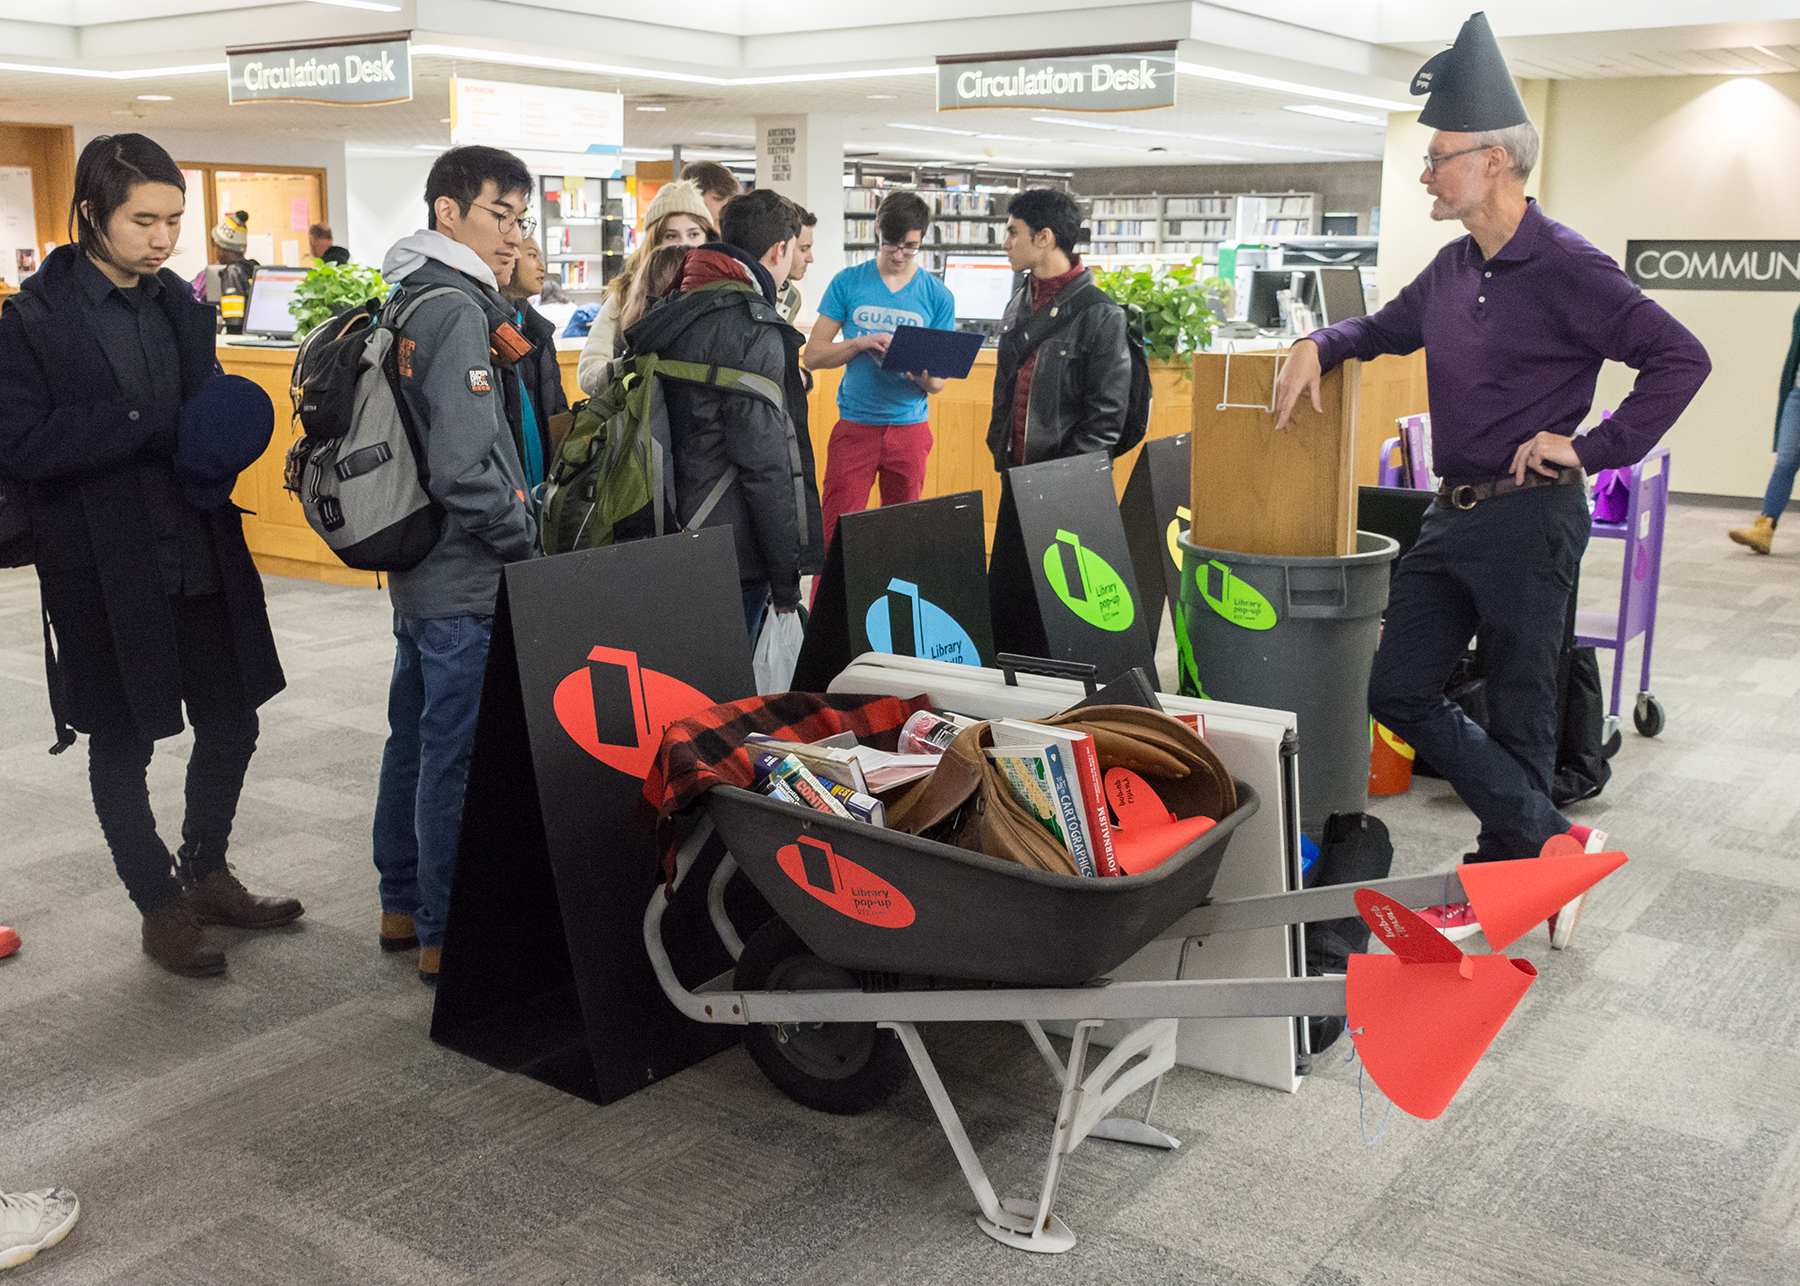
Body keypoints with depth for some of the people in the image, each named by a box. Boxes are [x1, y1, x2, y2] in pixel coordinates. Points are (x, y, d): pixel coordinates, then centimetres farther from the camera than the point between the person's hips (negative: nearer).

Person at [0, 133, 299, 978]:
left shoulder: (179, 303, 9)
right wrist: (148, 426, -21)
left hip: (199, 555, 6)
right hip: (105, 569, -6)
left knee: (232, 726, 14)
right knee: (122, 747, 8)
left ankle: (205, 874, 35)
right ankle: (161, 905, 24)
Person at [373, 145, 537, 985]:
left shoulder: (407, 301, 13)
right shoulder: (459, 311, -18)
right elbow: (468, 467, -24)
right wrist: (524, 544, -12)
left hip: (417, 567, 10)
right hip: (466, 579, -10)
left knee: (414, 736, 18)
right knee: (460, 755, -2)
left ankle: (404, 905, 31)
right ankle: (450, 933, 8)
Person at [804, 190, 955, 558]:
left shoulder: (937, 296, 5)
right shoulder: (848, 283, 3)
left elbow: (939, 382, 7)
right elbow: (813, 355, 1)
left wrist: (925, 378, -17)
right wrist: (862, 342, -16)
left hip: (909, 427, 1)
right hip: (854, 427, -1)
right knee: (836, 532, -5)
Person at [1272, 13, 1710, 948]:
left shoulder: (1565, 268, -14)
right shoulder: (1453, 269, 10)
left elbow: (1680, 359, -17)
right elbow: (1387, 327, 29)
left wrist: (1593, 448, -17)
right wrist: (1319, 346, 11)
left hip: (1528, 517, -8)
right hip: (1452, 517, 9)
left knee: (1518, 715, 3)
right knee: (1399, 693, 6)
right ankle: (1551, 841, 14)